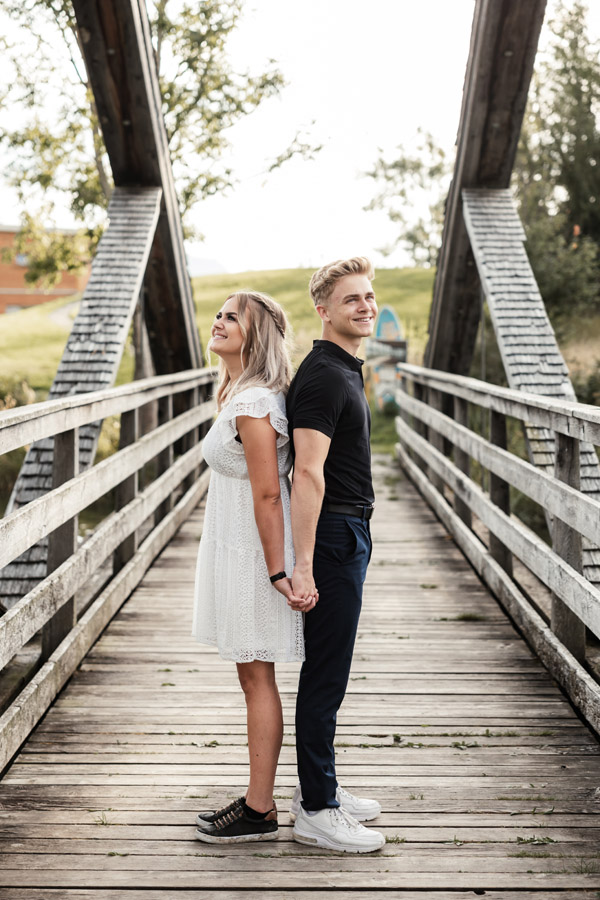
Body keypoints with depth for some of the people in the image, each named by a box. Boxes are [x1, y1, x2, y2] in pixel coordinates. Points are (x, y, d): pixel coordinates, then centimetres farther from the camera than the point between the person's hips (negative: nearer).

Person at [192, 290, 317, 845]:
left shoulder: (252, 404, -19)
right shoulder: (239, 394, 13)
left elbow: (268, 495, -22)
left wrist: (278, 573, -22)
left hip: (254, 551, -10)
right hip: (237, 549, 10)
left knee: (257, 678, -1)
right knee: (253, 676, 14)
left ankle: (259, 812, 10)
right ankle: (258, 800, 24)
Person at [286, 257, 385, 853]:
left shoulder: (343, 369, 16)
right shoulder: (322, 376, -16)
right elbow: (307, 474, -23)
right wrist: (301, 564, -27)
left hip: (348, 533, 10)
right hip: (332, 536, -10)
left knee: (327, 670, 16)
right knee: (325, 675, -4)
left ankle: (318, 789, 26)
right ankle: (316, 811, 5)